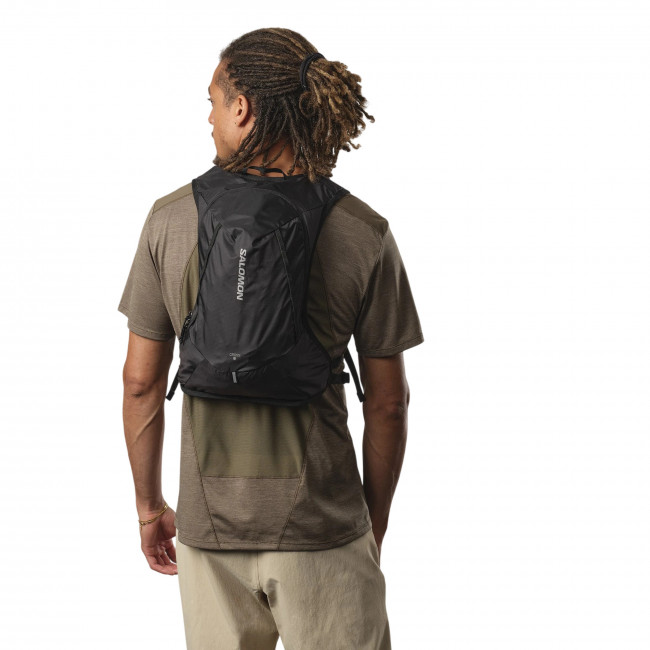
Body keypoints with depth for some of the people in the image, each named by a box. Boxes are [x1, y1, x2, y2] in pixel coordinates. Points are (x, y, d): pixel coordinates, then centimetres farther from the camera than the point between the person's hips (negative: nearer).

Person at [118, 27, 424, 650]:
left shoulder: (171, 219, -5)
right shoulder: (364, 232, -8)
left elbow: (141, 379, -1)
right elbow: (387, 400, -4)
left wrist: (149, 503, 12)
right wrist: (375, 522, 10)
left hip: (209, 526, 2)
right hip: (321, 528, -2)